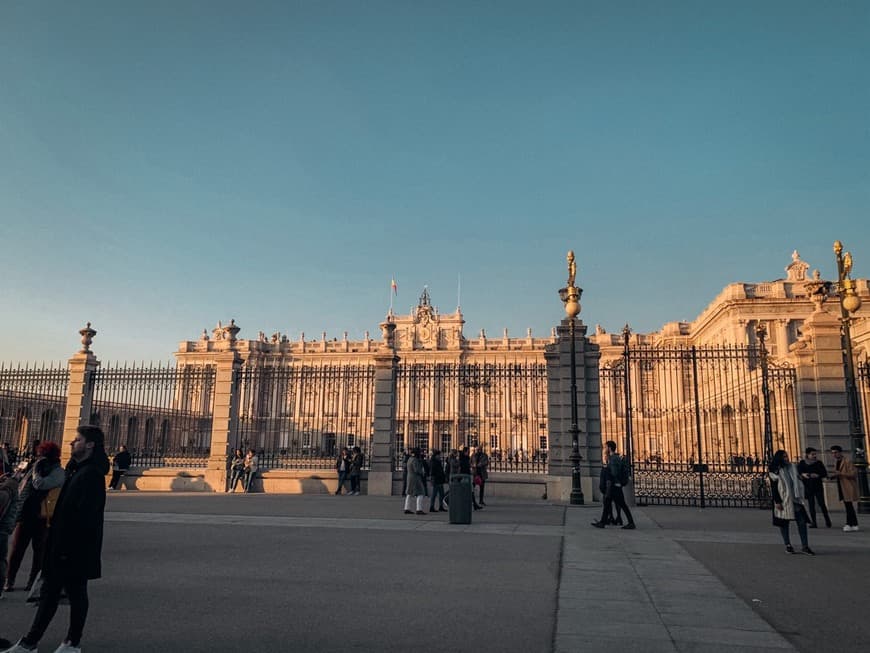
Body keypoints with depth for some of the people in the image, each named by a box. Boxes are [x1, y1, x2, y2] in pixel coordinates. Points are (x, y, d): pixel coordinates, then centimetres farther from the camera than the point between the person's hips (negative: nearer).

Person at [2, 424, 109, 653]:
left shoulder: (92, 474, -19)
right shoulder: (76, 469, 13)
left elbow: (85, 514, -24)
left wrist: (68, 546, -24)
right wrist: (56, 542, 14)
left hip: (77, 547, -9)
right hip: (61, 544, 9)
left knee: (76, 592, 5)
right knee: (49, 592, 14)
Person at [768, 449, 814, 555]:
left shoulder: (793, 467, 8)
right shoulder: (775, 471, -6)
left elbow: (800, 482, 14)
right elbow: (773, 488, -8)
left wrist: (803, 497, 9)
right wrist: (777, 502, -14)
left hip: (796, 499, 4)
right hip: (783, 501, -4)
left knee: (802, 522, -3)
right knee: (784, 523, 5)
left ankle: (805, 546, 1)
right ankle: (788, 545, 16)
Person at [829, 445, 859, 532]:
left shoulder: (847, 461, -10)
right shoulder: (838, 462, 17)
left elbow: (853, 474, -16)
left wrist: (840, 474, -21)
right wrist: (834, 475, 6)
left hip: (848, 488, -9)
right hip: (842, 488, 9)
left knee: (849, 506, -11)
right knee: (849, 506, 12)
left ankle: (849, 524, -10)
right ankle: (854, 525, 17)